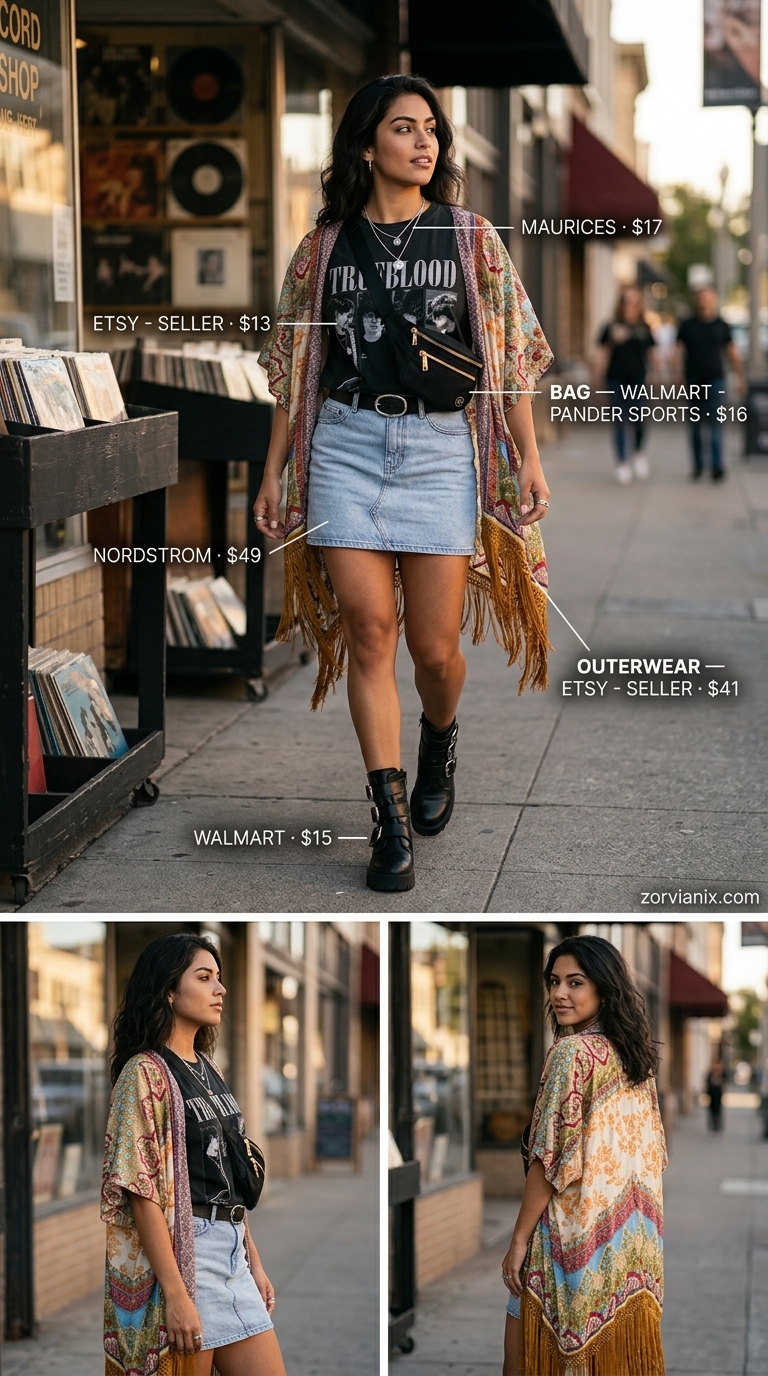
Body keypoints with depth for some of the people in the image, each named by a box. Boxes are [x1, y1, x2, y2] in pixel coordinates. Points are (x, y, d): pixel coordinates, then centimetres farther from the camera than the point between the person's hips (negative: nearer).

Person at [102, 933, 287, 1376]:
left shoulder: (209, 1069, 15)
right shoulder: (146, 1072, -10)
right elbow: (141, 1189, -16)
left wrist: (255, 1261, 16)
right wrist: (176, 1295, -21)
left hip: (232, 1250, 8)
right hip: (181, 1249, -8)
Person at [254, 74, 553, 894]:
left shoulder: (470, 239, 7)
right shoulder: (326, 247, 8)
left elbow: (506, 358, 6)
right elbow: (295, 370, 11)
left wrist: (527, 457, -1)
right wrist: (274, 472, 7)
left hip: (441, 447, 0)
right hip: (346, 444, 0)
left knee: (435, 647, -1)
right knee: (370, 636, -6)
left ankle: (438, 749, 33)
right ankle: (391, 822, -2)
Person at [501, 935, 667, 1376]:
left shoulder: (572, 1051, -14)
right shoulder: (636, 1054, 9)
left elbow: (551, 1158, -17)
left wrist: (519, 1239, -12)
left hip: (575, 1235, -8)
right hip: (633, 1236, 8)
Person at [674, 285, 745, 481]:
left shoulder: (721, 325, 6)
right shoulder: (688, 325, 5)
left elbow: (732, 352, 11)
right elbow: (678, 349, 2)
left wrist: (740, 377, 9)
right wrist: (677, 372, -13)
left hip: (715, 379, -1)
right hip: (694, 380, 1)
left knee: (715, 423, -12)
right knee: (696, 424, 7)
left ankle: (718, 466, -17)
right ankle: (698, 464, 18)